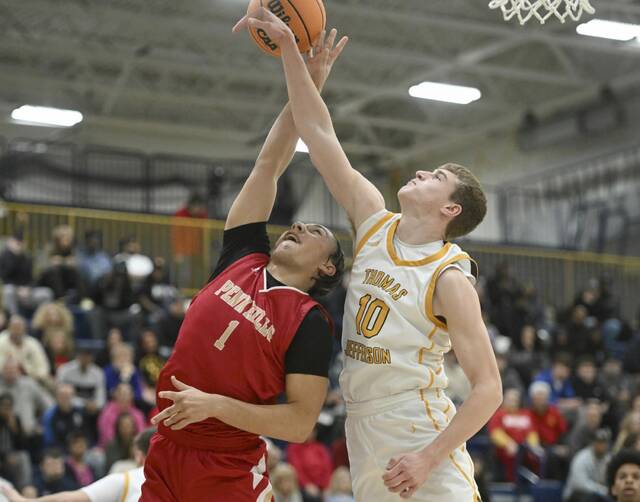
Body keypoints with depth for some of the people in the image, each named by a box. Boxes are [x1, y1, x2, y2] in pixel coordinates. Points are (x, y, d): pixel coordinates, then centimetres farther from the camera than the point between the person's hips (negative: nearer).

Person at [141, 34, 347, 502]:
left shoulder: (311, 323, -6)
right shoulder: (242, 259, 7)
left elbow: (301, 423, -12)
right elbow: (269, 163, 8)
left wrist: (215, 405, -19)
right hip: (166, 451, 5)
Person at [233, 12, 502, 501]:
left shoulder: (450, 279, -12)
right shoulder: (376, 224, 5)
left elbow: (488, 389, -14)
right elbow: (320, 135, 5)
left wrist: (429, 458, -22)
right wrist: (288, 45, 0)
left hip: (421, 435, -6)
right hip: (363, 430, 7)